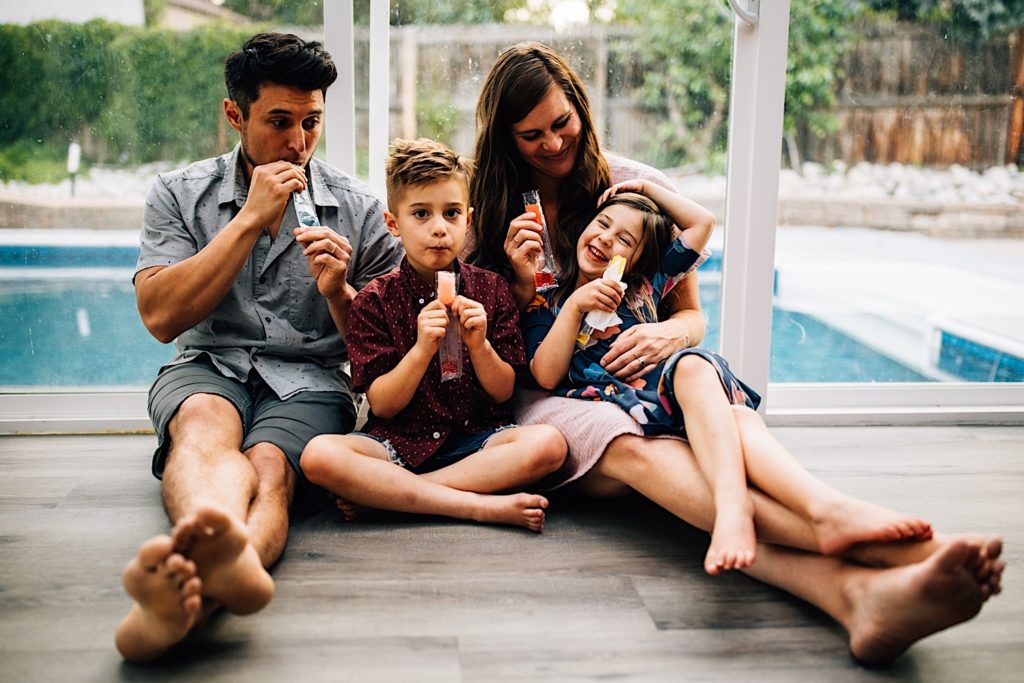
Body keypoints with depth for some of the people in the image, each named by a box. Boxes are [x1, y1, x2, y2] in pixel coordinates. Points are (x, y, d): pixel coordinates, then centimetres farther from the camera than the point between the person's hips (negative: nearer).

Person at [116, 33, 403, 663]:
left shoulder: (358, 208, 8)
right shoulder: (180, 195, 8)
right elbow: (162, 317, -6)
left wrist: (337, 293, -13)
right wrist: (251, 220, -9)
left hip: (309, 380, 0)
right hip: (207, 367, 1)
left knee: (267, 469, -34)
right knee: (205, 425, -37)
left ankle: (187, 594, -65)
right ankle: (222, 551, -69)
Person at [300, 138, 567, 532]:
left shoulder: (490, 289, 4)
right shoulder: (375, 300, 0)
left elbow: (504, 392, 4)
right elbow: (382, 405, -5)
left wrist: (479, 344, -15)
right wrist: (423, 348, -20)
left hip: (477, 437, 1)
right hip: (400, 440, -1)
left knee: (548, 444, -29)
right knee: (318, 455, -29)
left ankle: (384, 493, -22)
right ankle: (487, 507, -29)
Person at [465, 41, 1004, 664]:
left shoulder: (645, 188, 9)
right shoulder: (492, 214, 8)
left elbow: (692, 315, 14)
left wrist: (669, 334, -11)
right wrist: (522, 285, -10)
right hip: (547, 395, -1)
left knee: (701, 379, -36)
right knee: (631, 448, -37)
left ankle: (860, 592, -62)